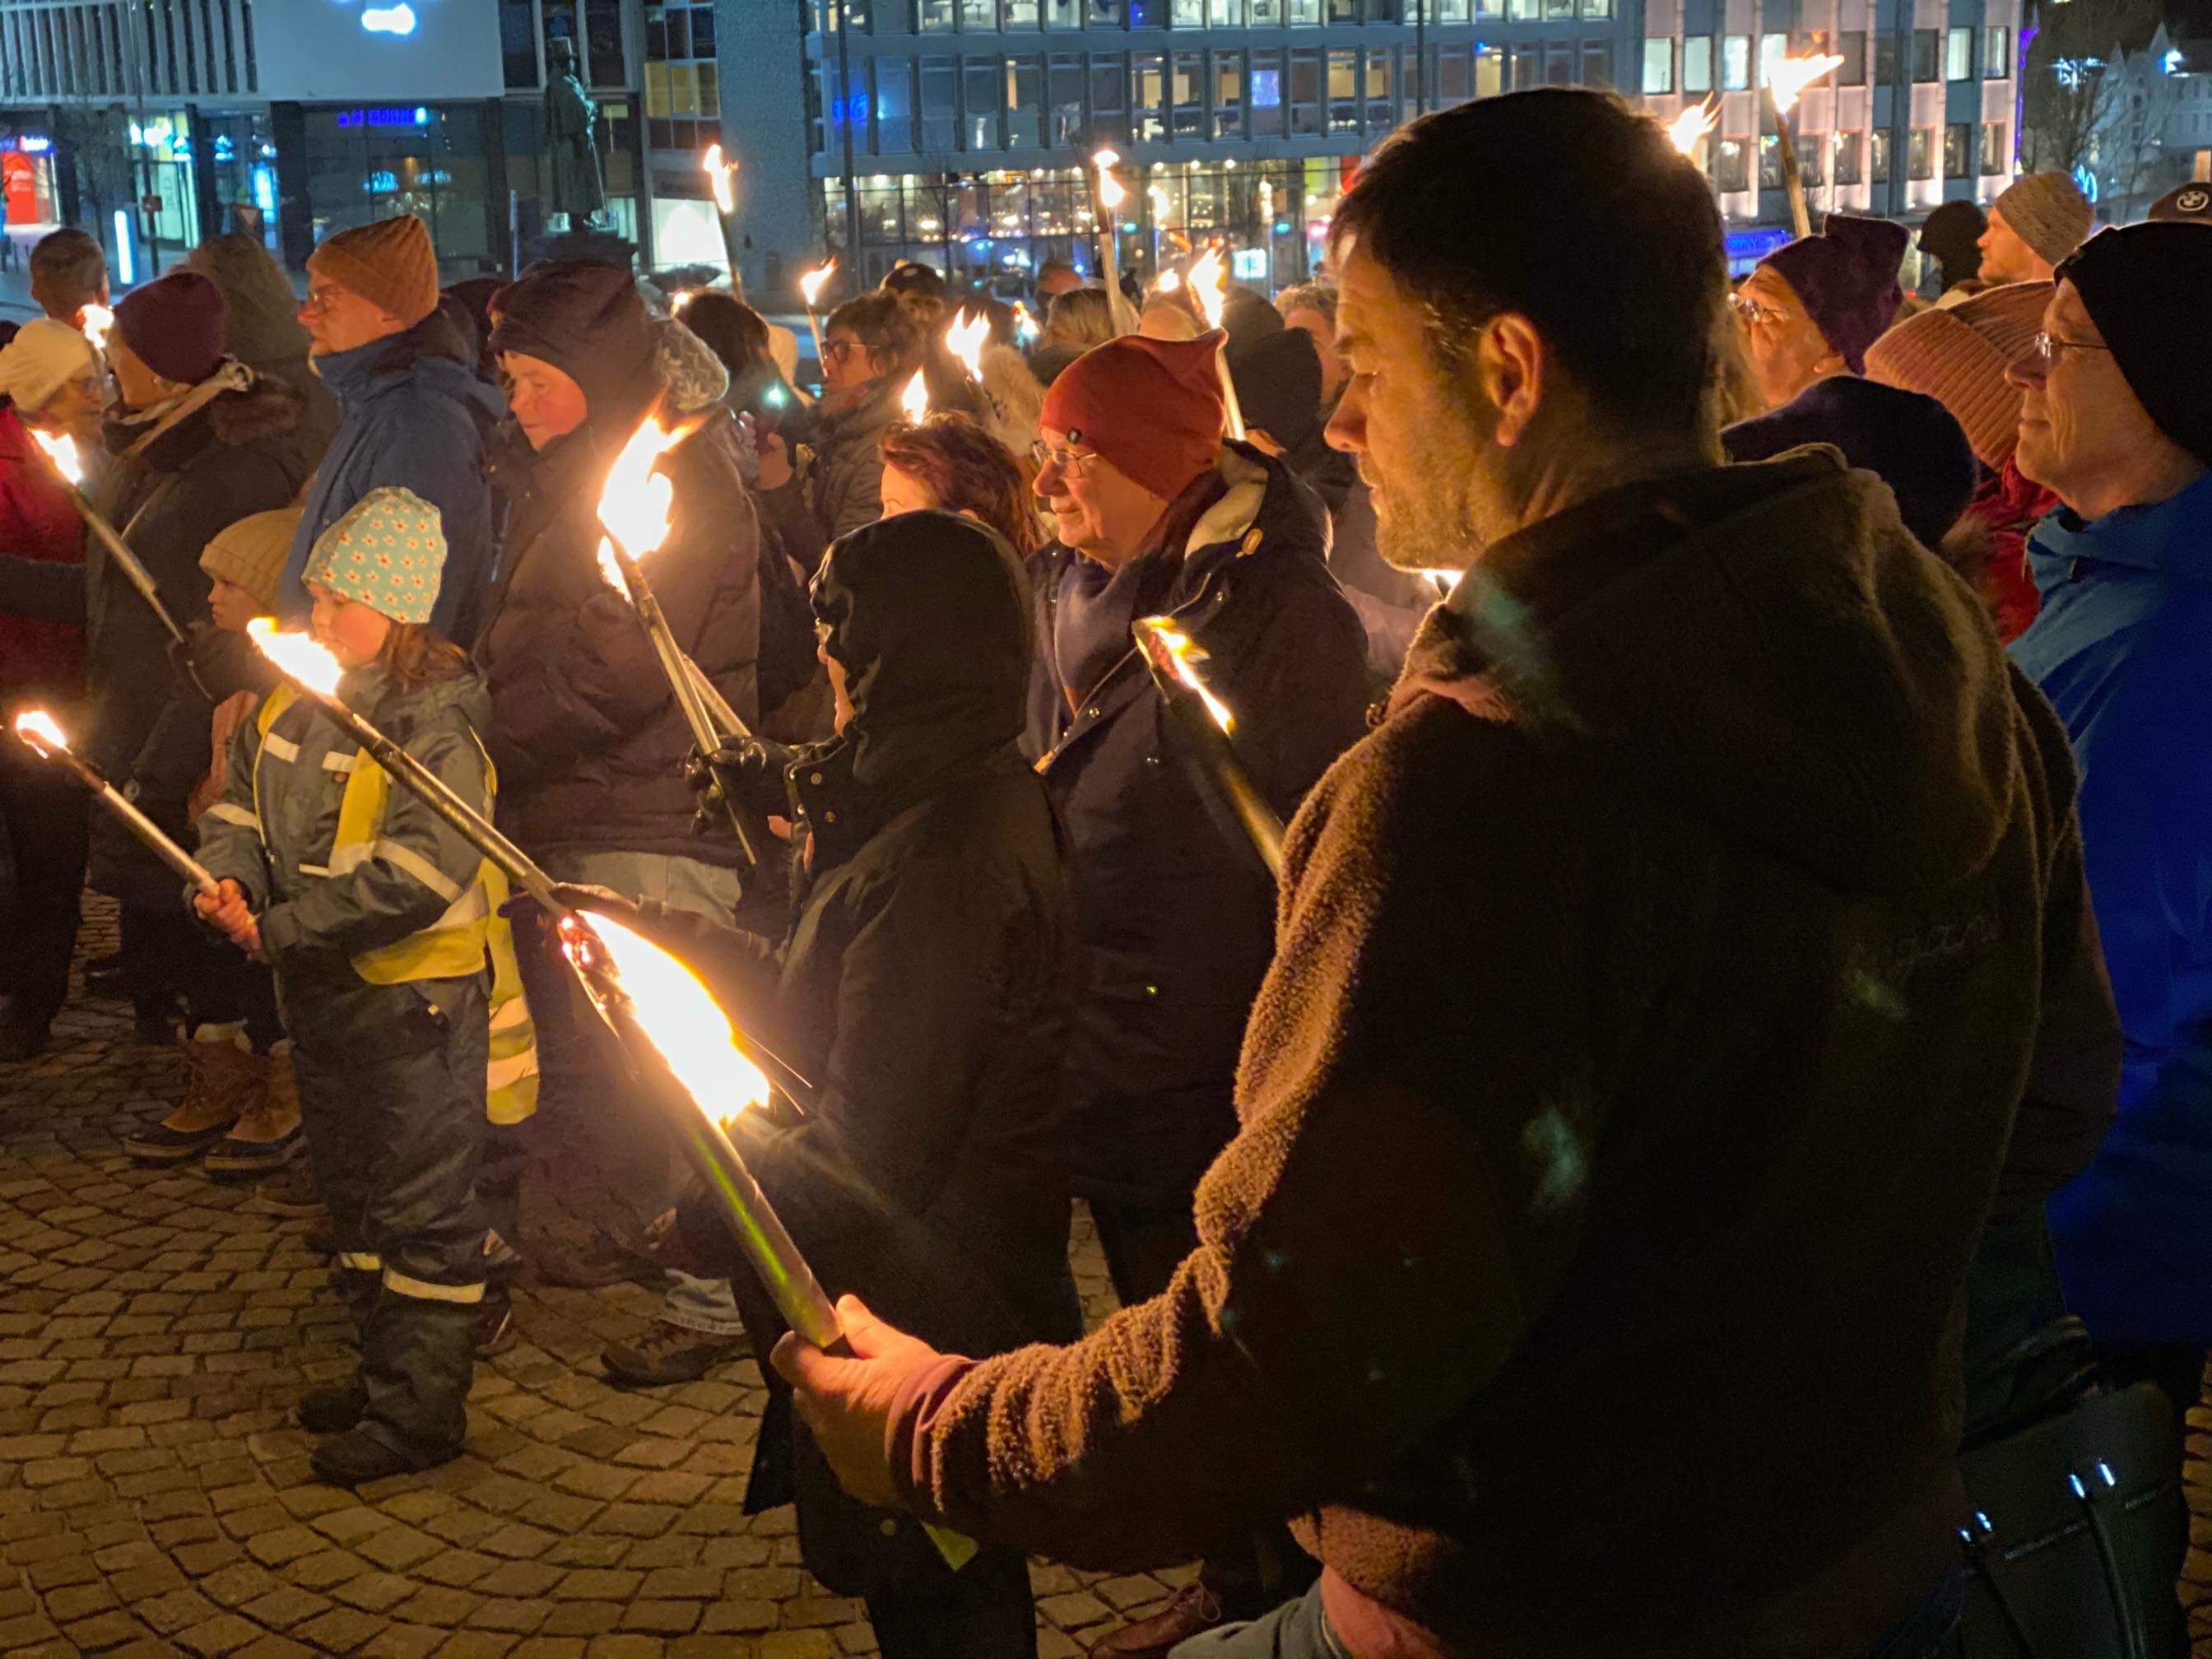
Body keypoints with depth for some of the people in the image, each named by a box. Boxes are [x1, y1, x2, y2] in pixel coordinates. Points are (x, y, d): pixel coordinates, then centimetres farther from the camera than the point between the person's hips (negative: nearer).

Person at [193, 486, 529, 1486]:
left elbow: (420, 872, -27)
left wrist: (280, 928, -23)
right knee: (353, 1190, 20)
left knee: (421, 1208, 1)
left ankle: (420, 1413, 10)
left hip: (416, 997, -9)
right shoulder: (298, 698, 6)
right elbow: (241, 797, 11)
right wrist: (227, 877, -11)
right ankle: (385, 1367, 36)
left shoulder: (437, 720, -19)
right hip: (322, 992, 9)